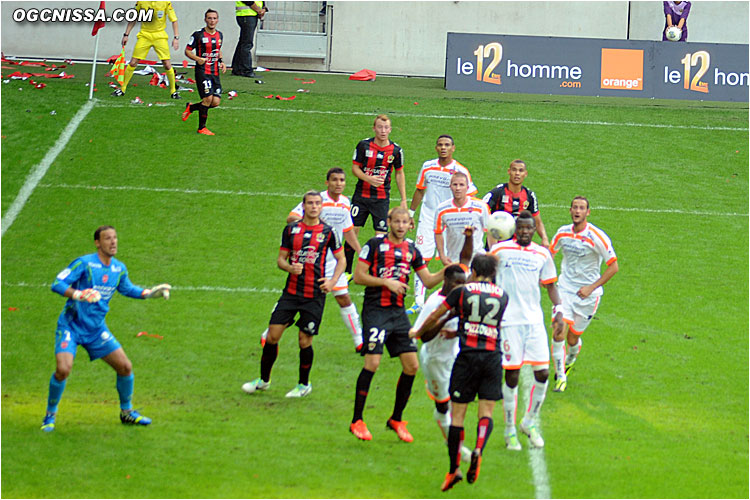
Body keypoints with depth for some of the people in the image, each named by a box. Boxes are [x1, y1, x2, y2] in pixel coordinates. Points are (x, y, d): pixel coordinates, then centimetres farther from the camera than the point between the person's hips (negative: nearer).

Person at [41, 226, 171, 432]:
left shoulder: (119, 269, 3)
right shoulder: (84, 263, -17)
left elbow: (127, 289, 21)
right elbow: (57, 284, -22)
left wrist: (150, 293, 7)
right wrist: (78, 294, -39)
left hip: (97, 329, 6)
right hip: (71, 327, -6)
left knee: (125, 367, 1)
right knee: (63, 369, -23)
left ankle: (127, 411, 24)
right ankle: (50, 415, -2)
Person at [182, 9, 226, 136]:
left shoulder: (219, 35, 12)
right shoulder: (198, 35, -6)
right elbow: (187, 51, 0)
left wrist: (221, 62, 10)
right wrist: (198, 59, -17)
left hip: (215, 72, 6)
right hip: (202, 71, -6)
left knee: (216, 102, -3)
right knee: (208, 98, -15)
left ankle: (191, 107, 23)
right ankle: (201, 128, 0)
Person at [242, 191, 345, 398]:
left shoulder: (328, 232, 0)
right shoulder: (291, 229, 5)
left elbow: (341, 259, 10)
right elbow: (281, 259, 8)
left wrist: (332, 281, -6)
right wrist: (290, 267, -14)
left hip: (314, 295, -2)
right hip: (291, 291, 2)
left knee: (305, 340, 0)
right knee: (273, 334, -2)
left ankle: (304, 384, 19)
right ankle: (264, 380, 15)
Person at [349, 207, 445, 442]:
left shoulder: (411, 249, 11)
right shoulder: (375, 244, -4)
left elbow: (428, 280, 15)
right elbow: (358, 276, -5)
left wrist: (446, 271, -3)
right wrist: (386, 282, -14)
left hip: (398, 312, 6)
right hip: (375, 310, -6)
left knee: (412, 365, 1)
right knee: (372, 363, -14)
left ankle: (396, 420, 16)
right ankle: (357, 421, -3)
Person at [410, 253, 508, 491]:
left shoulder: (462, 291, 4)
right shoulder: (502, 296, 11)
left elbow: (435, 317, 12)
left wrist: (418, 332, 32)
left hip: (468, 356, -2)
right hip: (493, 356, 2)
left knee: (457, 414, 4)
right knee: (486, 411, 5)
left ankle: (454, 469, 4)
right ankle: (479, 449, -23)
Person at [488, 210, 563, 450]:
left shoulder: (542, 254, 9)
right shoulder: (500, 250, 0)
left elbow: (550, 285, 18)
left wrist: (558, 311, 6)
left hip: (535, 320, 4)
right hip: (509, 320, -4)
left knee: (543, 373, -2)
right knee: (512, 376, -4)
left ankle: (530, 422, 19)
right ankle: (509, 430, 9)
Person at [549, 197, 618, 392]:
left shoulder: (597, 237, -15)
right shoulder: (563, 233, -1)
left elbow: (613, 266, -11)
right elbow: (550, 253, 19)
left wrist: (591, 287, -16)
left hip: (587, 294, -2)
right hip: (565, 289, 2)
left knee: (572, 338, 7)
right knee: (559, 333, -15)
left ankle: (570, 360, 42)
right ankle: (560, 377, -3)